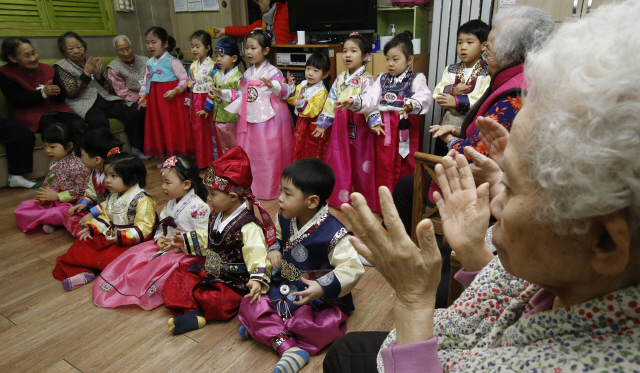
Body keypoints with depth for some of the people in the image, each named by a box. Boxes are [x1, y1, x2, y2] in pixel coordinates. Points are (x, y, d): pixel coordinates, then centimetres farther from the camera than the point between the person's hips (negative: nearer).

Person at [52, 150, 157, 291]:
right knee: (82, 244, -1)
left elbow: (143, 229, -22)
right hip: (109, 237, 9)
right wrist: (91, 228, 3)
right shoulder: (112, 196, 10)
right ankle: (83, 271, -18)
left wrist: (120, 237, -30)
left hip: (130, 243, -9)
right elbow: (106, 217, 20)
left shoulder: (143, 200, -18)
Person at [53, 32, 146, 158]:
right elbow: (72, 93, -5)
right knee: (99, 121, -38)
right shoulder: (61, 66, 9)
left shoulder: (94, 62, 19)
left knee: (132, 113, -23)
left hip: (106, 99, 4)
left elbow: (110, 88, 13)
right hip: (84, 104, -4)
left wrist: (98, 74, -4)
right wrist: (86, 73, -10)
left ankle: (136, 150, -18)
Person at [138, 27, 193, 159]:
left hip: (171, 99, -7)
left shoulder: (172, 61, -9)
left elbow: (184, 79, -12)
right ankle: (165, 157, 24)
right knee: (158, 127, 12)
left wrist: (175, 91, -22)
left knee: (174, 128, -1)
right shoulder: (150, 63, 11)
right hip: (155, 99, 7)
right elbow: (146, 81, 17)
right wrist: (142, 95, 7)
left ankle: (177, 156, 11)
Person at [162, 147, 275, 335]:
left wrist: (258, 280, -44)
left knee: (214, 300, -33)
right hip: (210, 269, 9)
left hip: (234, 280, -9)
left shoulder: (248, 227, -24)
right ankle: (193, 314, -20)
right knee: (177, 279, -3)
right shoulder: (216, 216, 4)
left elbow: (257, 256, -30)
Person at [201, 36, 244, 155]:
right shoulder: (217, 74, 7)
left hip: (232, 120, -7)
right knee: (222, 148, 20)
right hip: (218, 118, 7)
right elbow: (212, 92, 16)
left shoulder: (238, 77, -16)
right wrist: (207, 109, 20)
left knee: (235, 148, 7)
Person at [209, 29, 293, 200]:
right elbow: (241, 94, 19)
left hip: (268, 120, -7)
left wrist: (272, 86, -36)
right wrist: (223, 93, 12)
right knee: (250, 154, 12)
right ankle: (252, 187, 27)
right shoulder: (248, 73, 12)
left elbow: (284, 92, -17)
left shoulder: (272, 71, -8)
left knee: (268, 155, 0)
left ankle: (271, 188, 14)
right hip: (250, 120, 7)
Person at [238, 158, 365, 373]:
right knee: (249, 305, -10)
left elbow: (353, 269, -25)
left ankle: (264, 328, -12)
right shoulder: (284, 219, -5)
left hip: (320, 297, -6)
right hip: (284, 287, 6)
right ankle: (288, 346, -20)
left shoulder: (333, 234, -26)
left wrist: (324, 287, -37)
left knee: (322, 326, -33)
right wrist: (274, 249, -5)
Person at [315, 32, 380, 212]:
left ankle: (363, 200, 19)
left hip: (359, 124, -5)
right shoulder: (340, 79, 12)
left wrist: (374, 122, -28)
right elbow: (330, 102, 13)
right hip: (340, 125, 5)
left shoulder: (367, 80, -4)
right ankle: (342, 197, 23)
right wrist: (322, 123, 12)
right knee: (339, 162, 8)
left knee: (360, 162, 4)